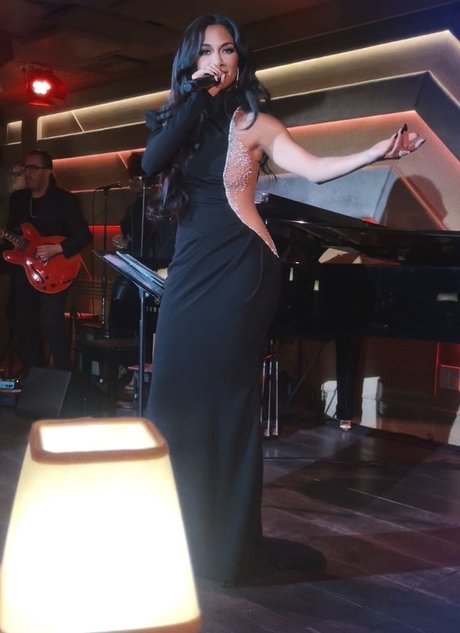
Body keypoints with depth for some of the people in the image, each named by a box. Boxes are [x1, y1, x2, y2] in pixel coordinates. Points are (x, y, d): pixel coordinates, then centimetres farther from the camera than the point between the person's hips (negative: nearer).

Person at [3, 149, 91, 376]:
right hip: (22, 271, 6)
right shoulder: (17, 198, 11)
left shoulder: (64, 199, -5)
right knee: (24, 326, 10)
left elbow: (84, 236, -9)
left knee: (52, 327, -15)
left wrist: (55, 249, -19)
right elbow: (11, 231, 19)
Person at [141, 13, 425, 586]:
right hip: (188, 268, 4)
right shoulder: (176, 120, 12)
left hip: (238, 269, -4)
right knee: (174, 395, 4)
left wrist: (377, 152, -22)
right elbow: (151, 163, -7)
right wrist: (195, 95, -8)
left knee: (225, 398, -2)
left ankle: (225, 544, 10)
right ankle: (173, 534, 18)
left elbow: (315, 169, -7)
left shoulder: (252, 122, 2)